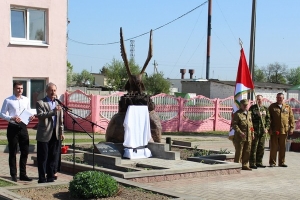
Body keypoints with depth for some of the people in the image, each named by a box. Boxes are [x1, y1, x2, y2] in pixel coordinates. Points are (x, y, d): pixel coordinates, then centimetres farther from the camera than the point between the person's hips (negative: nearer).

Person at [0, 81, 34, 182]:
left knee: (25, 151, 7)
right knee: (13, 152, 5)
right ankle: (13, 175, 15)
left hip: (23, 127, 4)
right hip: (13, 127, -4)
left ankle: (23, 174, 18)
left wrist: (31, 117, -5)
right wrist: (12, 118, -19)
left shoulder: (26, 100, 8)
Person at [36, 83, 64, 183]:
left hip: (55, 134, 5)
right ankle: (42, 178, 4)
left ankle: (50, 177, 17)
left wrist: (61, 132, 12)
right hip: (44, 134, -5)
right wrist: (53, 111, -26)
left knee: (53, 156, 9)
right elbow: (40, 115, -18)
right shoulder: (41, 103, -3)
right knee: (43, 157, -1)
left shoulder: (58, 103, 14)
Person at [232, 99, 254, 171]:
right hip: (240, 137, -7)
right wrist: (240, 132, -21)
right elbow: (234, 124, -13)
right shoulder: (237, 114, -7)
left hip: (248, 137, 7)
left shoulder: (249, 113, 17)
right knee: (239, 152, -1)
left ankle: (245, 165, 20)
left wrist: (252, 133, 18)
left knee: (247, 152, 10)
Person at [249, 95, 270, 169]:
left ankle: (259, 162, 18)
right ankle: (252, 163, -1)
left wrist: (267, 128, 0)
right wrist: (257, 115, -16)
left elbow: (268, 119, 11)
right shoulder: (252, 108, 3)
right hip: (255, 130, -4)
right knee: (253, 147, -4)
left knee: (261, 147, 8)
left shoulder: (265, 109, 12)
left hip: (263, 130, 4)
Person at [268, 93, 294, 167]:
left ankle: (281, 162, 16)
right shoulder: (272, 107, 4)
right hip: (274, 131, -2)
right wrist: (269, 129, -7)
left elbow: (291, 118, 9)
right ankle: (272, 162, 8)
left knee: (283, 147, 8)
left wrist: (291, 128, 0)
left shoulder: (287, 107, 9)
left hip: (284, 130, 2)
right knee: (273, 147, 2)